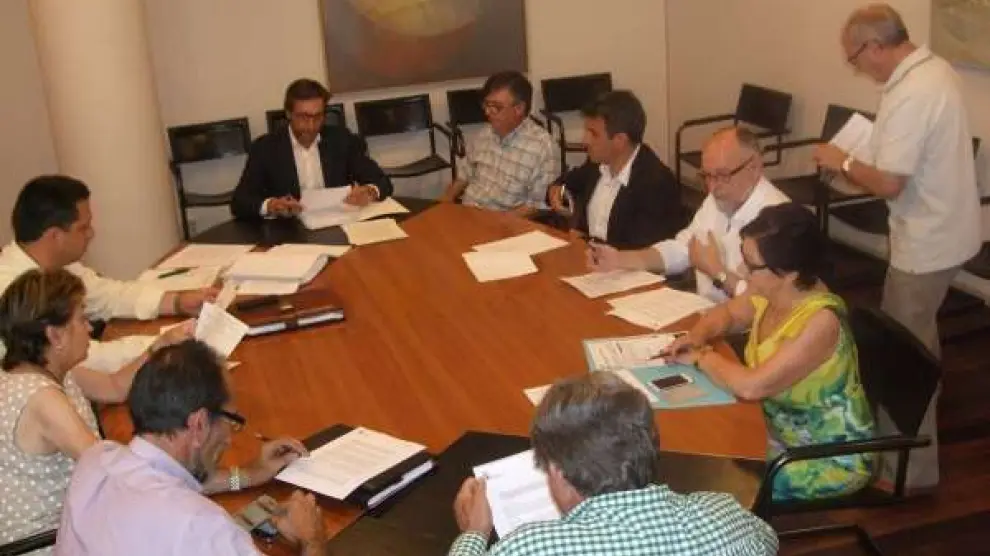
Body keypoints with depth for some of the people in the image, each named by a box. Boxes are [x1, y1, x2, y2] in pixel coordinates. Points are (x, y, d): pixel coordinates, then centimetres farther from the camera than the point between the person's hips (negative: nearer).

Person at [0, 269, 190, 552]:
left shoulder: (50, 371, 0)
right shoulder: (41, 398, -29)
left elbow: (115, 387, 15)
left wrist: (161, 346, 3)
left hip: (55, 521, 9)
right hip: (40, 542, -8)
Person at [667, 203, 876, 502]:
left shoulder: (821, 321, -31)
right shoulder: (769, 294, -7)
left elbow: (751, 386, -35)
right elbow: (727, 313, 14)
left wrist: (703, 357, -17)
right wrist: (697, 336, -7)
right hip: (779, 430, 7)